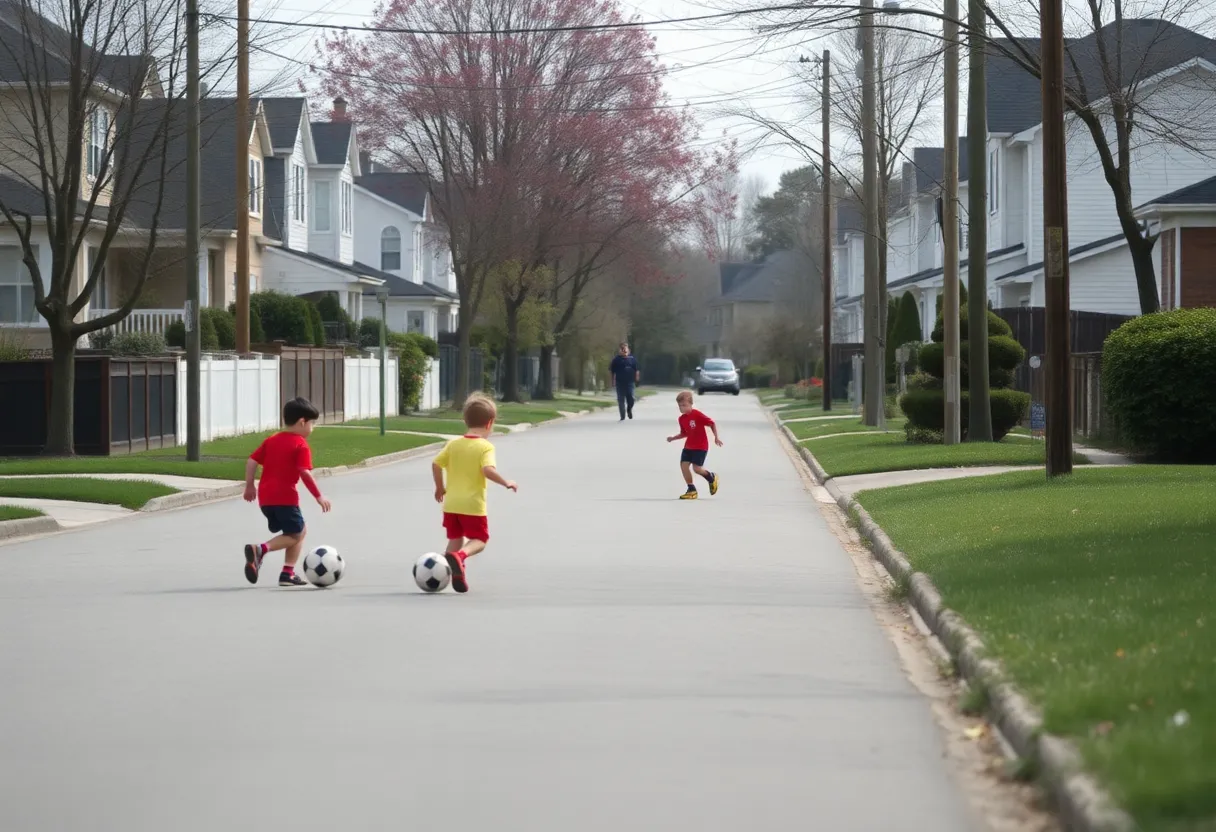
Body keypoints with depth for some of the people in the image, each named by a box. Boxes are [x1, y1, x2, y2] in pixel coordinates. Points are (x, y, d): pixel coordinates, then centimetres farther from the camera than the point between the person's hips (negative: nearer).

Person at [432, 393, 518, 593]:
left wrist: (440, 487, 18)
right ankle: (459, 556, -25)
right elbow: (488, 469, -25)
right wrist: (505, 482, -12)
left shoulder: (453, 444, 7)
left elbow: (436, 464, 4)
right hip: (473, 505, -5)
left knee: (456, 538, 19)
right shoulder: (485, 447, -10)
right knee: (479, 540, 5)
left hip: (451, 503, 5)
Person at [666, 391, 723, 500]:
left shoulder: (697, 415, -17)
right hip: (689, 446, 7)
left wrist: (716, 437, -17)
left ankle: (712, 478, 18)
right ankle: (691, 490, 4)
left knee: (696, 468, -14)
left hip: (700, 447, -7)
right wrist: (673, 438, 4)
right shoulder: (682, 419, 5)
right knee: (684, 465, -6)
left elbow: (712, 423, -13)